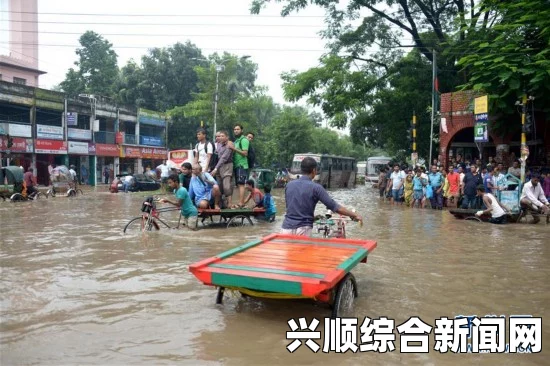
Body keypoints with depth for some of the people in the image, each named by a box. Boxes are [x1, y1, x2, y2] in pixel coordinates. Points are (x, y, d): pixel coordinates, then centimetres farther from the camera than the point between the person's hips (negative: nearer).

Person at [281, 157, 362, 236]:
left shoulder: (289, 185, 6)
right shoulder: (315, 187, -8)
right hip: (303, 230, -4)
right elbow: (334, 207, -9)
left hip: (286, 228, 4)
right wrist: (354, 215, 2)